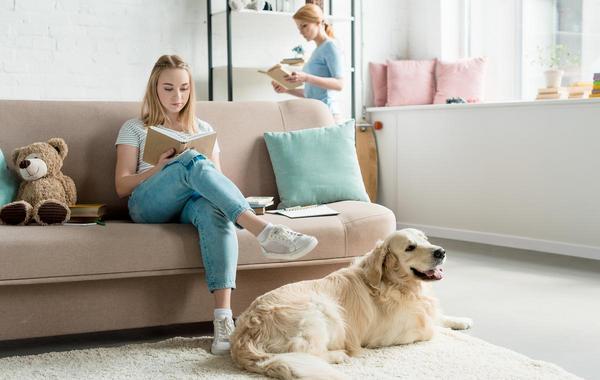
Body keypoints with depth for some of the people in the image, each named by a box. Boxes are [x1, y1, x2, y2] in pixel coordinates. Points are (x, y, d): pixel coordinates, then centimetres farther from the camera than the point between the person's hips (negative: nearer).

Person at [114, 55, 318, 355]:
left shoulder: (203, 129, 28)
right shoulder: (134, 129, 20)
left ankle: (224, 318, -54)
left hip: (191, 203, 2)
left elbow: (216, 177, 19)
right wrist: (160, 168, -9)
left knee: (213, 208, -39)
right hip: (148, 205, -2)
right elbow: (122, 186, 9)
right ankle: (265, 232, -51)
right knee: (193, 163, -35)